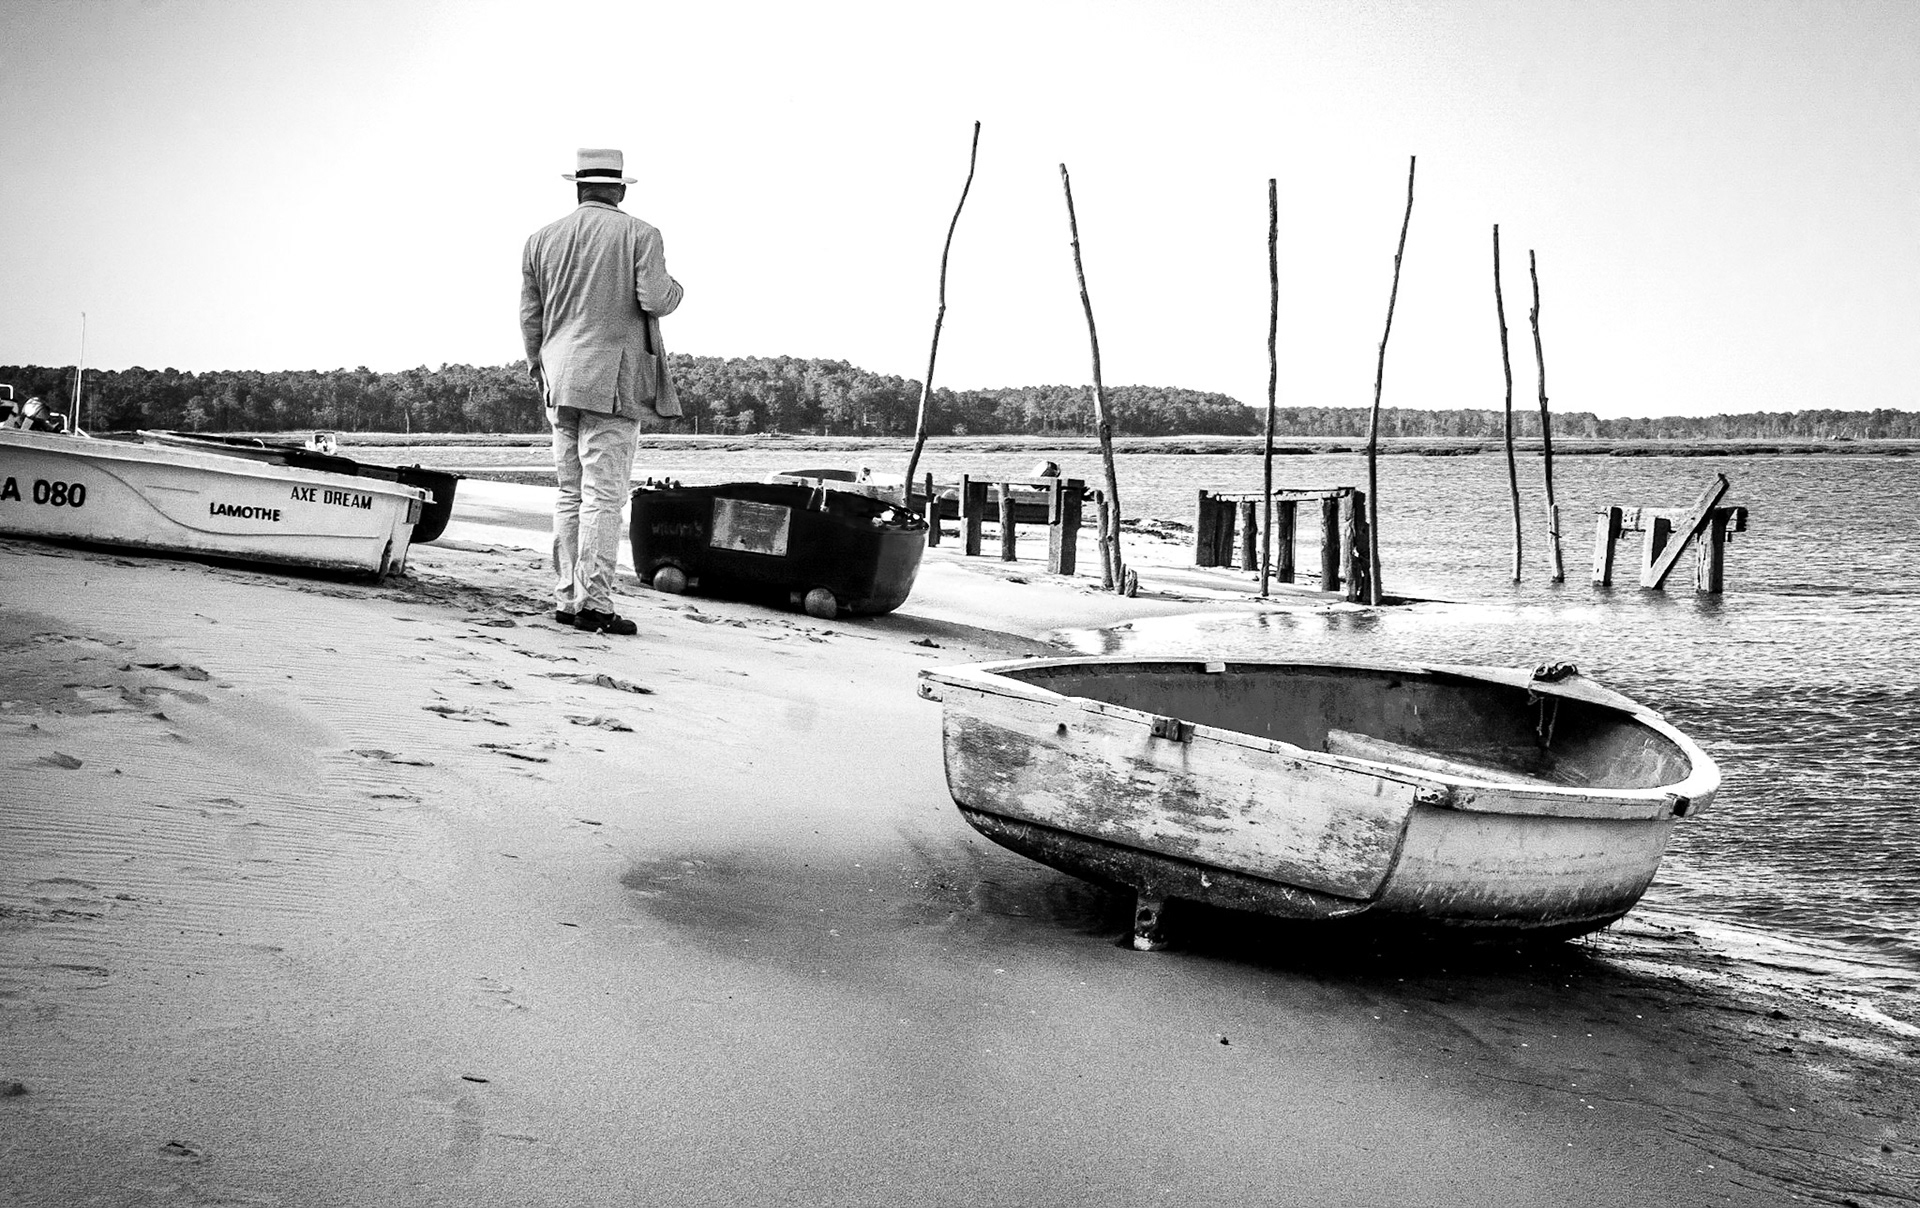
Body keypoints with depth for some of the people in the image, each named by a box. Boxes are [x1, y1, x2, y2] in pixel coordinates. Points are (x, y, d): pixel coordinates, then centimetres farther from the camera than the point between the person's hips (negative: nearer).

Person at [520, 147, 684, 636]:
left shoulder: (541, 239, 10)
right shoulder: (639, 235, -3)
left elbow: (529, 315, 13)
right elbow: (654, 300, -13)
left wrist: (538, 366, 27)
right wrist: (674, 288, 10)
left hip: (560, 380, 5)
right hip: (613, 380, -5)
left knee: (571, 494, 12)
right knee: (604, 495, -5)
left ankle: (567, 599, 13)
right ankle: (594, 604, -8)